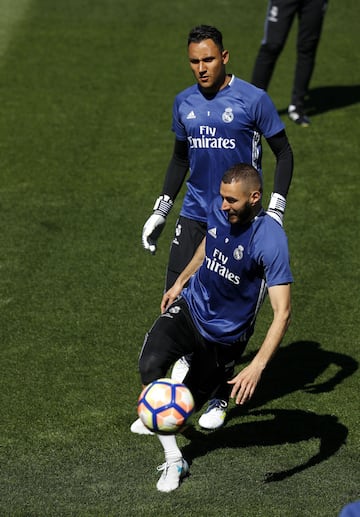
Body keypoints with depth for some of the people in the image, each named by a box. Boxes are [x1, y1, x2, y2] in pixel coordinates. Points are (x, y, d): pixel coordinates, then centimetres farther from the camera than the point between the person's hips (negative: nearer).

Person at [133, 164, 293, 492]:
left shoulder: (271, 240, -30)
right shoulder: (219, 209, -11)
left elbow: (282, 313, -32)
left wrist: (257, 367, -41)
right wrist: (180, 282, 22)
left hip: (225, 334, -4)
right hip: (190, 306, 4)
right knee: (150, 366, -23)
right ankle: (174, 461, -12)